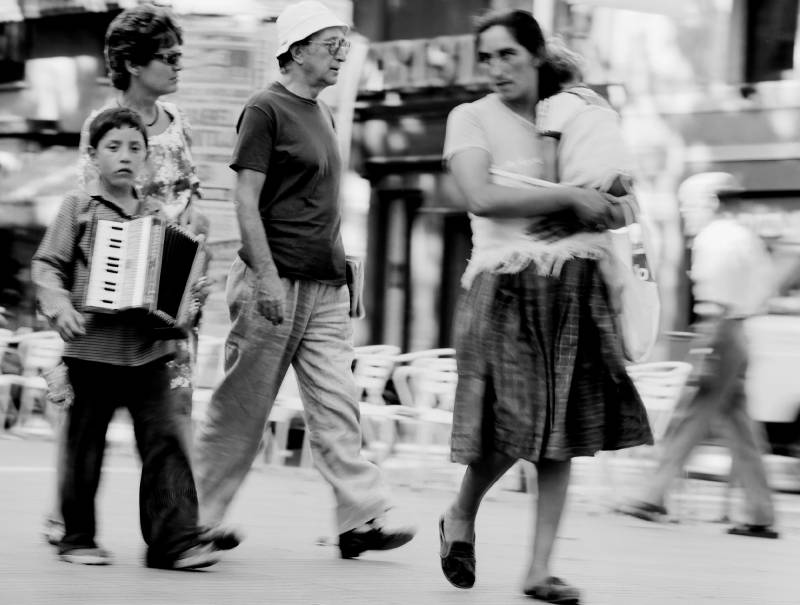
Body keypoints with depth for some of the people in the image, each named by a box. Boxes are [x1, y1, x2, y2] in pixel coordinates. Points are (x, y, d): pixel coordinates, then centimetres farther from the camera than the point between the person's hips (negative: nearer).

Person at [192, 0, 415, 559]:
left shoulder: (322, 114, 16)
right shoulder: (266, 110, -8)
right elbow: (246, 200, -13)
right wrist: (267, 277, -19)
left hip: (326, 287, 7)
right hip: (277, 284, -7)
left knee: (337, 408, -1)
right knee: (242, 408, 1)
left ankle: (362, 519, -5)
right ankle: (197, 516, 13)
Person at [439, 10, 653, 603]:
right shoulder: (471, 118, 2)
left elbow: (613, 208, 24)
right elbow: (481, 197, -15)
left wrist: (607, 206, 1)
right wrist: (571, 198, -14)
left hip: (575, 286, 4)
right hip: (508, 286, -4)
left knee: (561, 430, 1)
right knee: (513, 423, -11)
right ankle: (460, 517, 19)